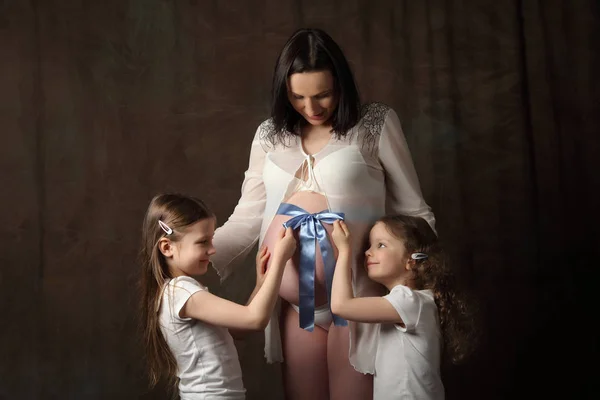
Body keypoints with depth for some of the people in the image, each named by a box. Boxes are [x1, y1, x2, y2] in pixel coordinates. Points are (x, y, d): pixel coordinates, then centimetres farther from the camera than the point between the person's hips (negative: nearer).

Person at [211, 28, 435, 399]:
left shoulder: (376, 123, -3)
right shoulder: (269, 135, 7)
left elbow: (413, 213, -1)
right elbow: (246, 219, 7)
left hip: (357, 298, -4)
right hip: (293, 303, 4)